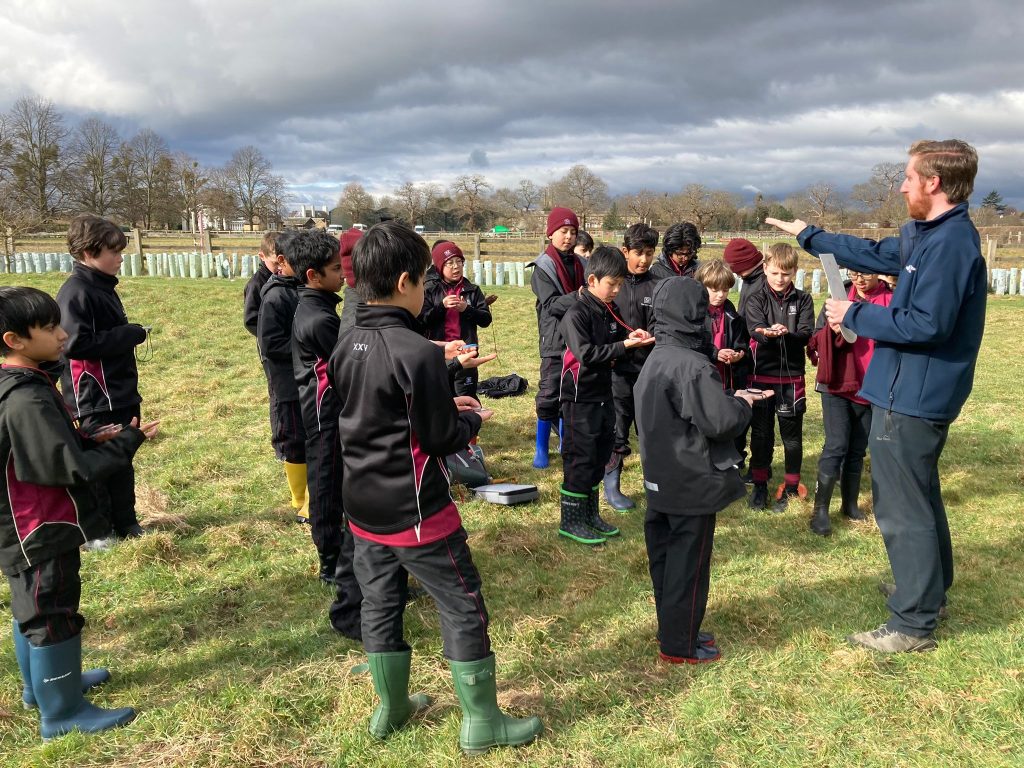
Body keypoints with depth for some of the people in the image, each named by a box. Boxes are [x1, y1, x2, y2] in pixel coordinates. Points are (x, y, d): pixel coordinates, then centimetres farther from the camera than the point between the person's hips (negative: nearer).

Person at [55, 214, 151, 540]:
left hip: (119, 397, 9)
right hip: (94, 402, -9)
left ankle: (126, 524, 27)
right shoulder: (75, 292, -17)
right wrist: (131, 334, -19)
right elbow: (76, 344, -25)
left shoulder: (103, 287, 13)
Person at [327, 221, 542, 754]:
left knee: (380, 605, 18)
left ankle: (391, 709, 35)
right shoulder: (417, 351, -22)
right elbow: (440, 439, -17)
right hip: (415, 511, -7)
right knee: (463, 610, 7)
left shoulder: (346, 345, 2)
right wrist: (472, 419, 3)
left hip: (364, 507, 8)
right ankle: (482, 723, 18)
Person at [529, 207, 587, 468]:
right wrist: (577, 298, -28)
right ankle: (542, 448, 10)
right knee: (549, 395, -2)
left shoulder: (580, 264, 9)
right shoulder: (543, 266, -5)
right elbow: (550, 303, -15)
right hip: (555, 339, -4)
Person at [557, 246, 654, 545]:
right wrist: (624, 345, -26)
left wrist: (632, 335, -3)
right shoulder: (576, 314, -17)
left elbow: (617, 336, 19)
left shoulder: (610, 310, 8)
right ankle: (571, 521, 9)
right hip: (580, 397, -8)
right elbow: (586, 353, -25)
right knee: (580, 457, -2)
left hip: (603, 393, 9)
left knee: (600, 455, 15)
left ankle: (590, 514, 28)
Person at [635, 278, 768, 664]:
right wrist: (742, 404, -5)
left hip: (661, 481, 9)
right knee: (688, 564, 4)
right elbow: (721, 421, -25)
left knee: (664, 557, 17)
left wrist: (733, 399, 9)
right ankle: (679, 645, 15)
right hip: (693, 485, -9)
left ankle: (672, 629, 32)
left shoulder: (655, 359, 7)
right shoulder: (692, 365, -23)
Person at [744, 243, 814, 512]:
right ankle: (760, 485, 21)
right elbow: (755, 329, -16)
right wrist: (768, 332, -39)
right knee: (761, 433, 9)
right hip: (762, 376, 0)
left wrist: (785, 333, -29)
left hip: (792, 376, 0)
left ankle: (791, 485, 24)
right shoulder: (756, 300, 1)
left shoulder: (802, 300, 3)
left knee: (792, 434, 9)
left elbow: (806, 334, -9)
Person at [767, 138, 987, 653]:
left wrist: (854, 315, -16)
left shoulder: (949, 242, -22)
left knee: (902, 508, -1)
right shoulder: (929, 234, 10)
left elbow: (927, 323, -28)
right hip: (919, 393, 11)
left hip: (911, 398, -11)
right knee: (920, 496, 24)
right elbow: (876, 254, 22)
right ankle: (930, 588, 41)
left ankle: (913, 625, 10)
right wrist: (808, 237, 27)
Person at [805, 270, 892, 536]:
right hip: (838, 385, -1)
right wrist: (834, 331, -23)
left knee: (857, 449, 13)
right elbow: (817, 343, -2)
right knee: (836, 446, -9)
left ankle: (850, 504, 26)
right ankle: (820, 510, -4)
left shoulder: (892, 302, -2)